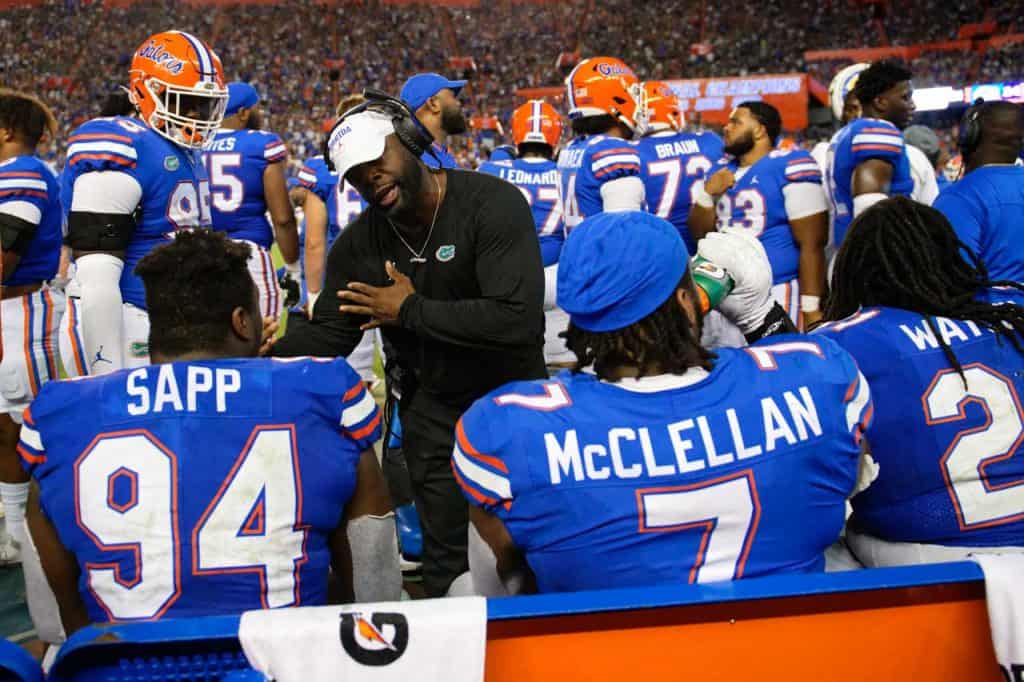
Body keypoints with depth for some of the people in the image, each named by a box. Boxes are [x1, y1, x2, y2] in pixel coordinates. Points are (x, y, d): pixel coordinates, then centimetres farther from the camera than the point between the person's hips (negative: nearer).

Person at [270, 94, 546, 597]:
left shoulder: (492, 205, -23)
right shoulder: (359, 245, -5)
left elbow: (518, 320, -34)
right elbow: (329, 337, -3)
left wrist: (410, 310, -22)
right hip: (432, 411, 4)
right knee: (445, 558, 10)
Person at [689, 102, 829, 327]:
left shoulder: (790, 167, -10)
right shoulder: (721, 170, 13)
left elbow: (812, 245, -14)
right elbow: (699, 234, 17)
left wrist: (811, 308, -17)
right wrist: (707, 193, 0)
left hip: (778, 293, -7)